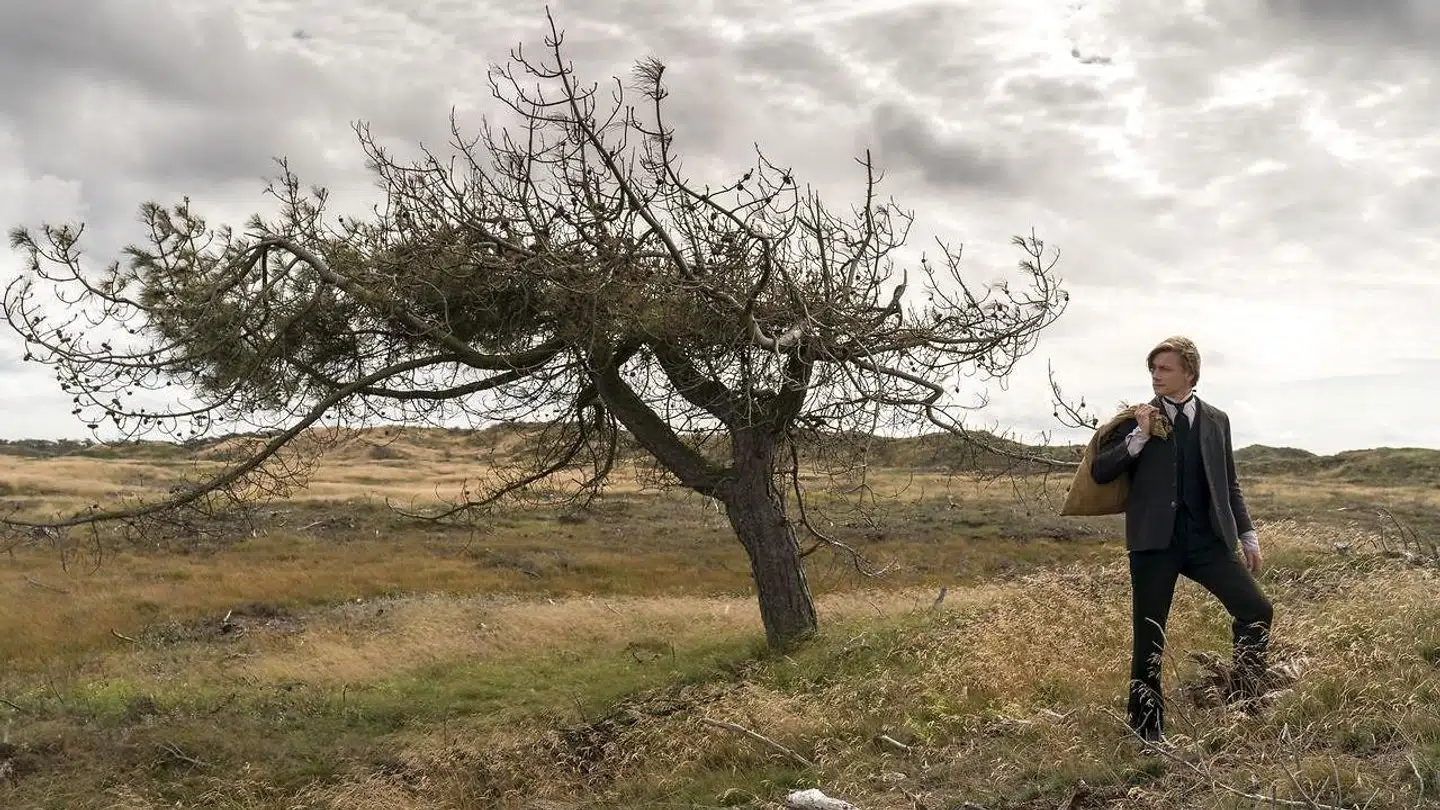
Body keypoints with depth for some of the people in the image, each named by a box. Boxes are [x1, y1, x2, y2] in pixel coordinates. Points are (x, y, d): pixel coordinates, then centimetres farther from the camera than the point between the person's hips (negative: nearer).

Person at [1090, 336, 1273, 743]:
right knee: (1149, 636, 0)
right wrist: (1139, 436, -13)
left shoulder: (1216, 420, 12)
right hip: (1154, 541, -2)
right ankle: (1146, 729, 11)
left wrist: (1247, 536, 12)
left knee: (1256, 610, -11)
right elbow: (1099, 472, -3)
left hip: (1208, 538, 2)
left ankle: (1241, 703, 5)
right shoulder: (1137, 420, 4)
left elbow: (1229, 484, 17)